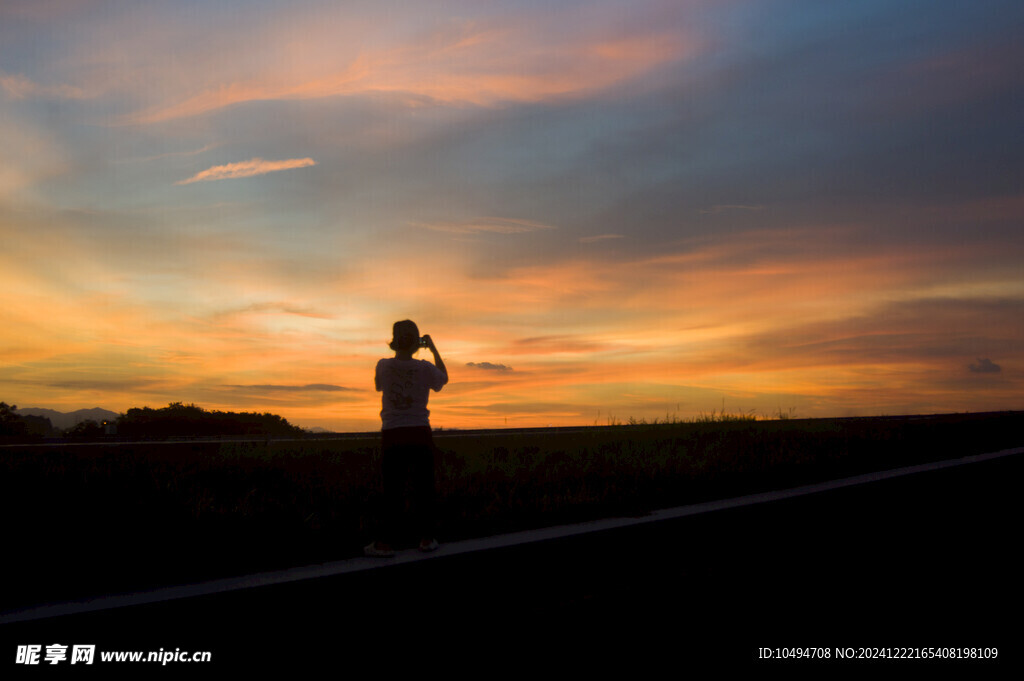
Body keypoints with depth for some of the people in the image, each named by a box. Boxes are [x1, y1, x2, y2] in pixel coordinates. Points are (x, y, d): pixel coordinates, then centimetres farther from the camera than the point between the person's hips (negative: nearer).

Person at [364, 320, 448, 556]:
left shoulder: (383, 366, -3)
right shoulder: (424, 368, -4)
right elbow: (444, 378, 17)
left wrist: (398, 352, 20)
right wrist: (434, 349, 23)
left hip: (392, 435, 1)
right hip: (420, 434, -1)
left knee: (393, 489, 5)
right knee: (423, 486, 9)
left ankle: (385, 541, 6)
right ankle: (426, 538, 16)